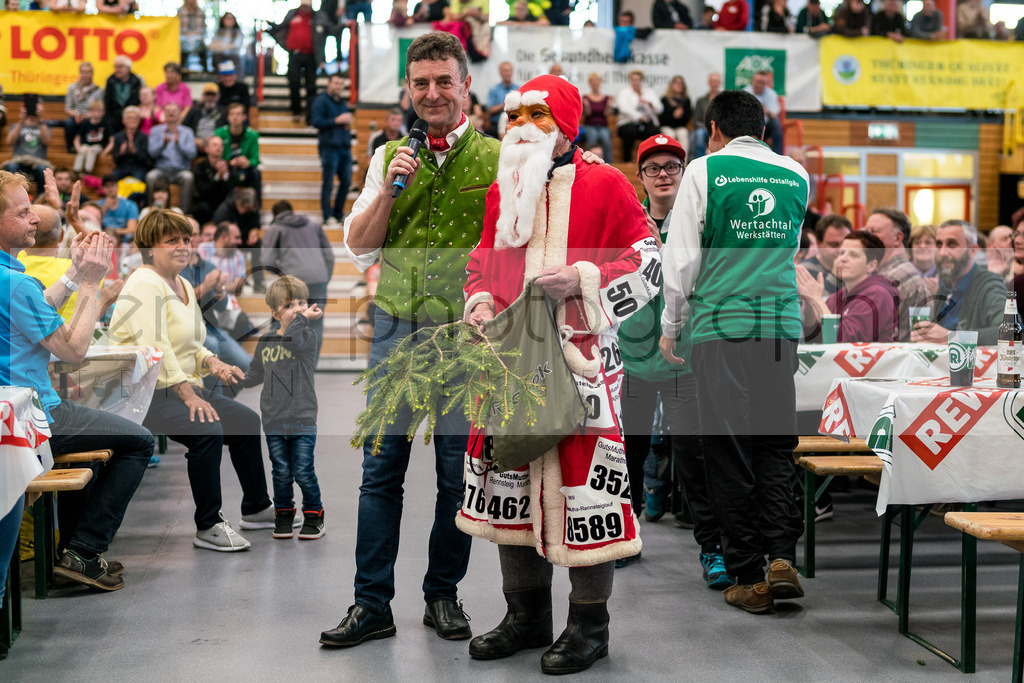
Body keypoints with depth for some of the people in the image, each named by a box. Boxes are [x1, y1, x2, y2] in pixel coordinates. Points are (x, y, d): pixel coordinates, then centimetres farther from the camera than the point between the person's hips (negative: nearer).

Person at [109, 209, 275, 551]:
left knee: (247, 421, 11)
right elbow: (154, 347, -25)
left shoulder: (183, 285, 15)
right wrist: (189, 395, -29)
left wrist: (211, 362, -1)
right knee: (208, 430, -30)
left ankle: (257, 508, 26)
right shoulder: (145, 284, -15)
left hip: (183, 387, 10)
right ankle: (207, 528, -20)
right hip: (144, 394, -10)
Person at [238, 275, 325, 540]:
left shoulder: (307, 335, -6)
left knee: (303, 471, -3)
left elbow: (292, 340, -31)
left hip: (302, 419, -4)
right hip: (273, 421, 4)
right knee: (281, 472, 9)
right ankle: (283, 516, 24)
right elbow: (256, 374, 21)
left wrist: (304, 317, -29)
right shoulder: (266, 340, 8)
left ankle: (313, 515, 15)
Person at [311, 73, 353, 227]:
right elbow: (317, 122, -12)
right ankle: (327, 216, 1)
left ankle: (338, 214, 17)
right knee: (328, 182, -4)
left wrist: (348, 123, 7)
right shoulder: (321, 100, -2)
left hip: (344, 147, 7)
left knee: (346, 181, 6)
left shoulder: (342, 102, 21)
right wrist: (337, 120, -17)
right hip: (329, 147, -7)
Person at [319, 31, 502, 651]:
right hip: (397, 327, 2)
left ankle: (444, 594, 21)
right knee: (381, 468, 1)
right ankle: (372, 604, 10)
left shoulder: (497, 158, 1)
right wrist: (388, 190, -4)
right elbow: (358, 250, 10)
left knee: (458, 472, 4)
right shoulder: (390, 157, 11)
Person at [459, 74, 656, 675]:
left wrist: (582, 279, -15)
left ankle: (590, 624, 13)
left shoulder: (605, 185, -2)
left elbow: (648, 263, -3)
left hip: (581, 358, -6)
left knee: (583, 481, -4)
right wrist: (481, 303, 5)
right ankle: (527, 615, 27)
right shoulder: (502, 190, 14)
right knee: (511, 477, 10)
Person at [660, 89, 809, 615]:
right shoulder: (797, 175, 11)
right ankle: (782, 557, -2)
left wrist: (670, 325, 8)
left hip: (721, 327, -3)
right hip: (781, 326, 4)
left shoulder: (705, 171, -1)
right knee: (776, 445, 11)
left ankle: (748, 577, 4)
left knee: (729, 453, 2)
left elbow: (682, 256, -2)